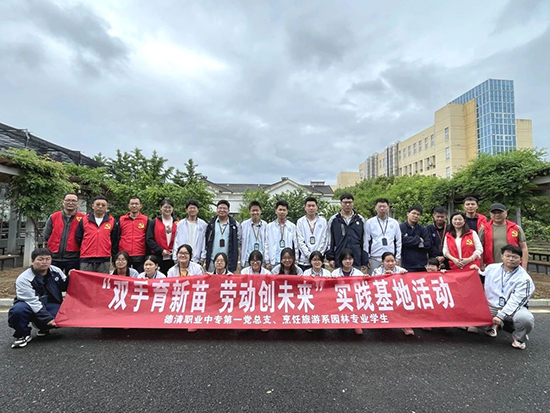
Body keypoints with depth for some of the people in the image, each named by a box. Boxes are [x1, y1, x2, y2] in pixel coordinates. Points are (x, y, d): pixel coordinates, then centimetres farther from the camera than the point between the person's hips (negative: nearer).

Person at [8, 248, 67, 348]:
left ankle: (43, 327, 12)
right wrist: (48, 319, -28)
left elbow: (64, 287, 13)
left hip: (51, 305, 3)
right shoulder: (24, 279, -17)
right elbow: (33, 302, -23)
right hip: (31, 307, -3)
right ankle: (23, 335, -5)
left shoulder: (56, 271, -3)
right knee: (18, 310, -35)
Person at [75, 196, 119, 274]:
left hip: (104, 261, 0)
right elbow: (78, 239, 11)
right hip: (86, 260, 0)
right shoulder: (84, 220, 5)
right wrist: (84, 251, 11)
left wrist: (112, 254, 8)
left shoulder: (112, 221, 5)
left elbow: (115, 241, 9)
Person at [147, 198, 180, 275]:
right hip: (159, 258, -1)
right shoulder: (154, 222, 6)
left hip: (174, 258, 1)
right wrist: (161, 251, -10)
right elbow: (149, 240, 0)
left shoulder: (177, 223, 9)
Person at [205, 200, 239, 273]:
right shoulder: (211, 224, 8)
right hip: (212, 260, 2)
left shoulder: (234, 224, 3)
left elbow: (237, 243, 4)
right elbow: (206, 241, 10)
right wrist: (203, 257, 6)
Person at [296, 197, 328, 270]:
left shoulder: (323, 221, 6)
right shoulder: (300, 222, 4)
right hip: (304, 260, 0)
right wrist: (309, 255, -9)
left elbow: (324, 240, 3)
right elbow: (300, 241, 0)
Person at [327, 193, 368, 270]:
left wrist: (365, 262, 6)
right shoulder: (333, 220, 4)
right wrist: (330, 258, -1)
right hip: (339, 260, -1)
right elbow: (329, 240, 6)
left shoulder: (360, 219, 8)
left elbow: (364, 241, 9)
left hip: (356, 260, 1)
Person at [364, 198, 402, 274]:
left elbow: (398, 241, 12)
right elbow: (366, 241, 2)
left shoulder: (394, 223, 10)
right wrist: (366, 259, -2)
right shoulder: (369, 222, 3)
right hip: (374, 259, -2)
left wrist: (397, 258, 7)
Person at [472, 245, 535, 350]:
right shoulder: (491, 268, 3)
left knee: (525, 318, -34)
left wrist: (501, 315, -23)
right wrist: (478, 272, 1)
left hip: (513, 309, -3)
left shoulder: (524, 278, -10)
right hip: (491, 308, 4)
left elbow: (515, 301, -16)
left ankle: (518, 338, 1)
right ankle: (494, 324, 14)